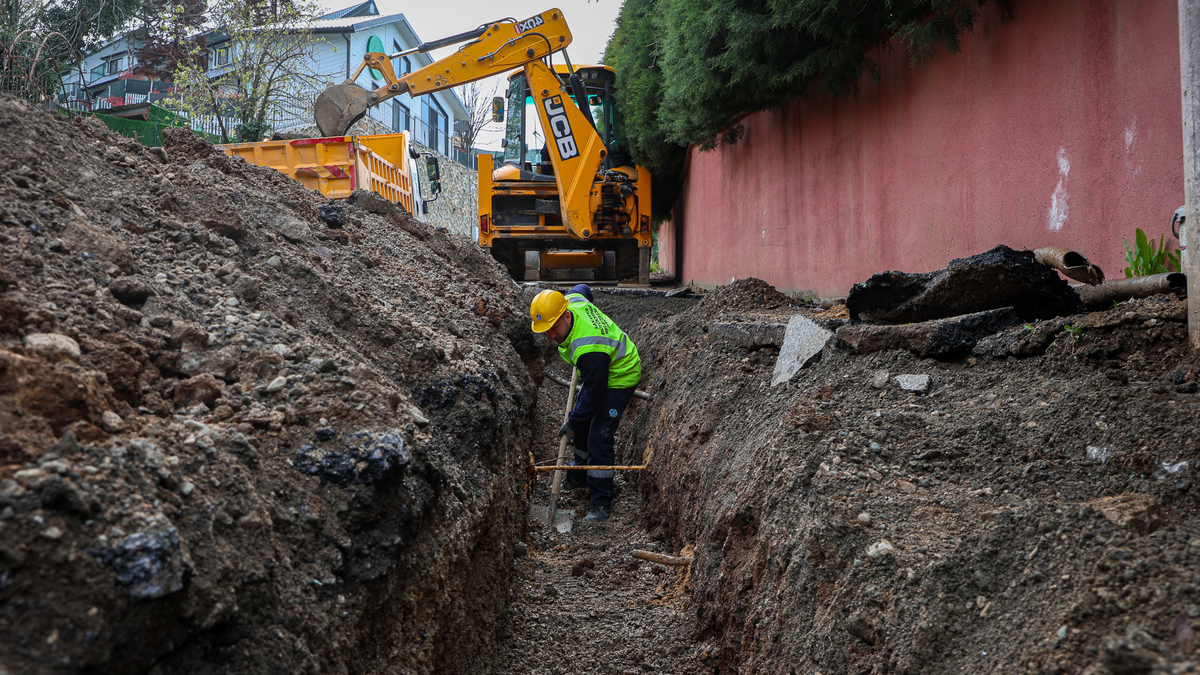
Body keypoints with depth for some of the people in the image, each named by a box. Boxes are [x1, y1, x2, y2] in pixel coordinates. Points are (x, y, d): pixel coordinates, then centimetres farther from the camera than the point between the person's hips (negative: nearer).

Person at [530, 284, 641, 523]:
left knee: (599, 439, -14)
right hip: (596, 373, 10)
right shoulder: (572, 300, -18)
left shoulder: (589, 349, -42)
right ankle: (580, 475, 44)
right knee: (581, 430, 22)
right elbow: (582, 289, 9)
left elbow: (593, 394, -32)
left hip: (619, 379, -10)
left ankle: (601, 504, -6)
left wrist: (573, 422, -17)